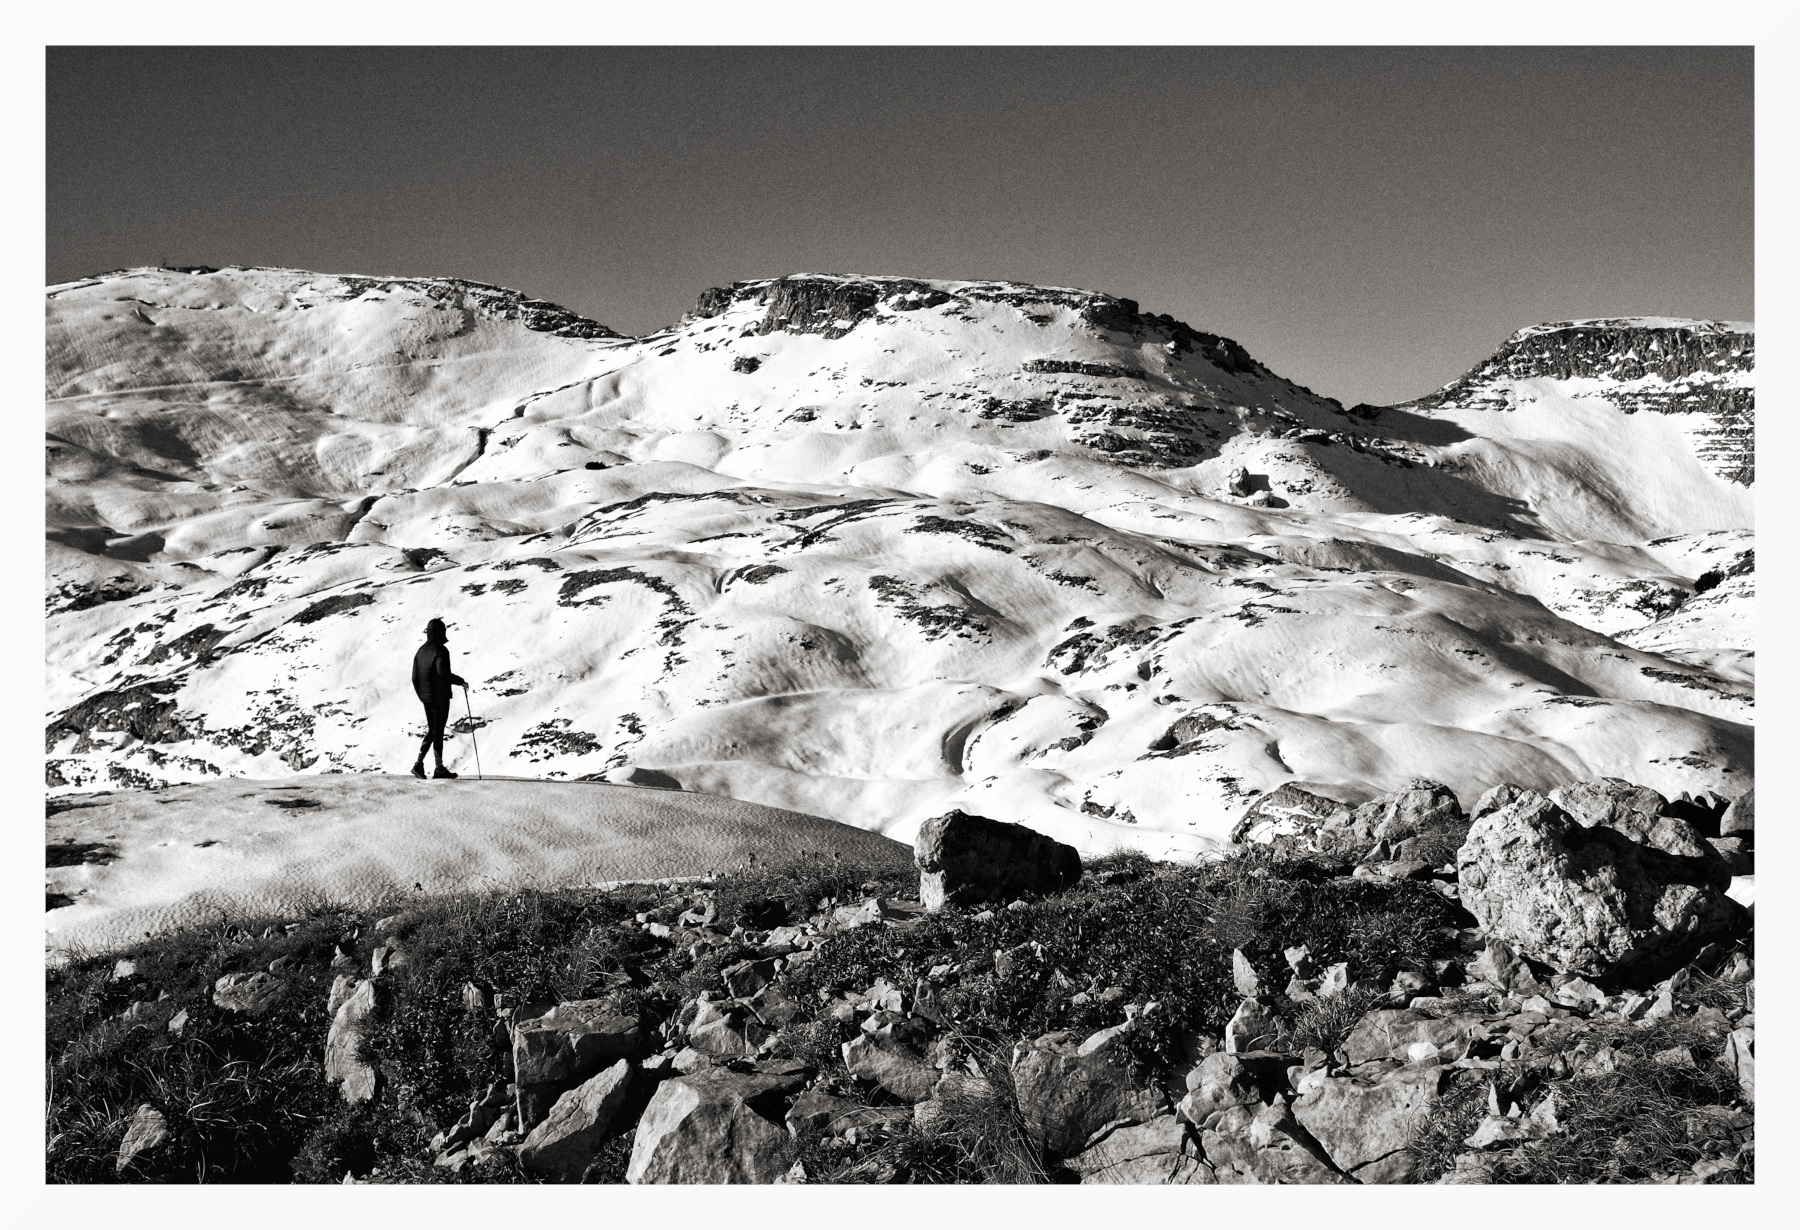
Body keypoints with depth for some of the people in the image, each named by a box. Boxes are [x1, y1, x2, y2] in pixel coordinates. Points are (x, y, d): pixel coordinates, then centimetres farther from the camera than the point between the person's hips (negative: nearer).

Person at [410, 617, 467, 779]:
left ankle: (419, 764, 6)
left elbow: (415, 676, 12)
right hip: (440, 697, -7)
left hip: (426, 697, 7)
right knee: (438, 731, -1)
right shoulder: (441, 650, -13)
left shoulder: (421, 650, 10)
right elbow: (443, 673, -25)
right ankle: (439, 768, 3)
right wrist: (460, 681, -13)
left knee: (431, 730, 16)